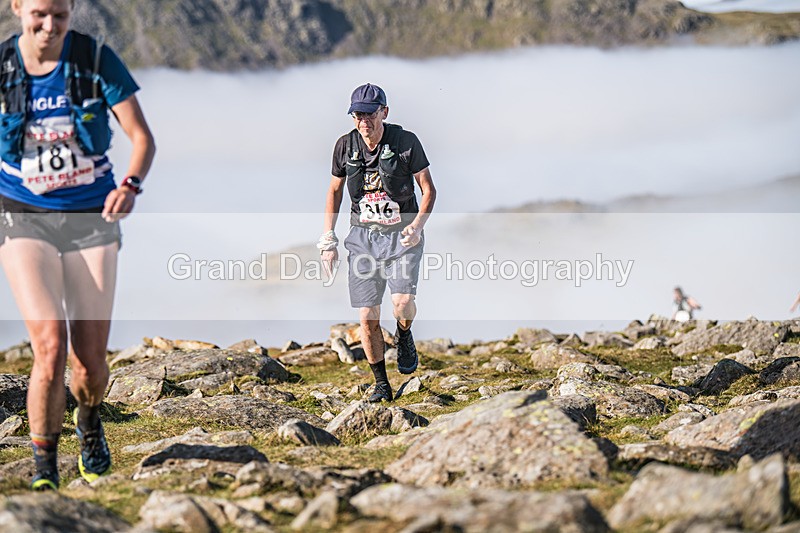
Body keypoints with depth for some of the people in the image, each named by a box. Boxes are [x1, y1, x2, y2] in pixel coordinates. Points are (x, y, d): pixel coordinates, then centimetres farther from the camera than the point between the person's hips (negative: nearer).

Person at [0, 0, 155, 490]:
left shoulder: (96, 59, -8)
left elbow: (143, 138, -9)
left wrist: (130, 184, -28)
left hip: (91, 217, 1)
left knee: (90, 361, 2)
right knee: (50, 345, -20)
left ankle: (89, 421, 39)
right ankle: (44, 468, -3)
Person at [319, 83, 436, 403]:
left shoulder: (406, 142, -9)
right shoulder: (345, 146, -1)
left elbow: (428, 189, -2)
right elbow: (334, 191, 11)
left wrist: (417, 225, -19)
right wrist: (328, 241, 6)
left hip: (402, 235, -2)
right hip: (363, 238, 2)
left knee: (403, 303, -23)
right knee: (367, 318, -2)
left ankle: (404, 336, 14)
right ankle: (381, 385, 15)